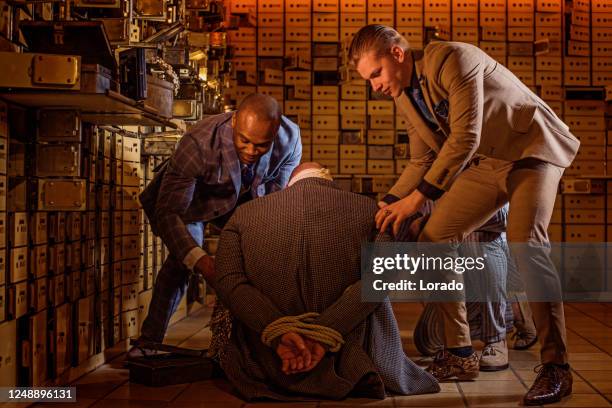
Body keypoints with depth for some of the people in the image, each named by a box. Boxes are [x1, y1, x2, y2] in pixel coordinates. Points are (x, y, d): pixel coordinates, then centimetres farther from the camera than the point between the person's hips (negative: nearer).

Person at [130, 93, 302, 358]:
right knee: (182, 258, -24)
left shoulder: (290, 139, -29)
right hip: (190, 198, -4)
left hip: (244, 198, 4)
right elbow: (167, 212, -42)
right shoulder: (198, 144, -42)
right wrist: (199, 260, -57)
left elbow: (277, 197, -14)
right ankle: (149, 339, -9)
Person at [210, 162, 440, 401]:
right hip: (344, 370, -1)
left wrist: (278, 331, -20)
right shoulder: (368, 211, 0)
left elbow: (227, 281, -13)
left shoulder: (243, 215, 2)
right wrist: (324, 336, -18)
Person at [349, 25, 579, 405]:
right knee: (434, 240, -2)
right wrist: (390, 205, -1)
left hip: (533, 148, -8)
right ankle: (460, 354, 5)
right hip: (485, 162, 8)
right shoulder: (404, 94, 4)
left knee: (525, 244, -28)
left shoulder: (453, 59, -22)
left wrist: (418, 197, -29)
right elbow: (423, 160, 11)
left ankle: (556, 366, -18)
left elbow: (465, 138, -29)